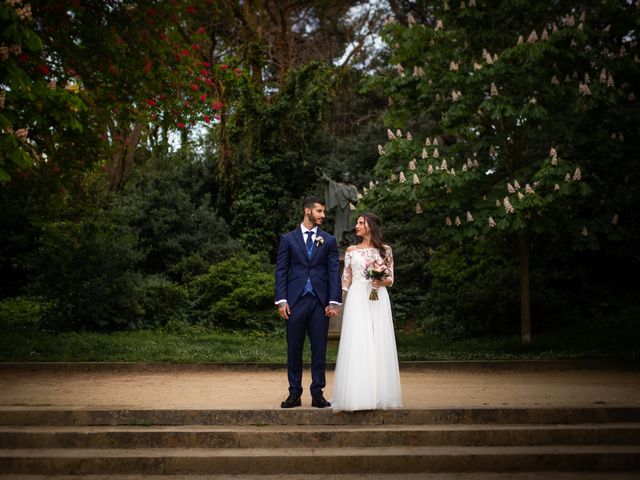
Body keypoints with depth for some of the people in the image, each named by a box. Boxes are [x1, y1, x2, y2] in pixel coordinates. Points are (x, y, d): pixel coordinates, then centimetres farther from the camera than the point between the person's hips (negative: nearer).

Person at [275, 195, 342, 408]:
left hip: (320, 302, 1)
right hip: (295, 301, -1)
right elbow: (281, 271, 4)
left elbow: (334, 272, 4)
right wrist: (281, 300, -5)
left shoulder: (329, 240, 10)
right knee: (294, 349, 4)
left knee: (319, 349, 3)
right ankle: (294, 393, 12)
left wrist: (334, 301, -5)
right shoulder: (288, 239, 7)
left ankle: (317, 393, 11)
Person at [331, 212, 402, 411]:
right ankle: (356, 394, -4)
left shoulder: (385, 250, 9)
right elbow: (346, 280, 10)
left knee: (379, 344, -2)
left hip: (378, 300, 0)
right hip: (357, 299, 0)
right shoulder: (351, 250, 11)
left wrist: (382, 282, -12)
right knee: (356, 346, -7)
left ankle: (378, 393, 6)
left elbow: (390, 279, 9)